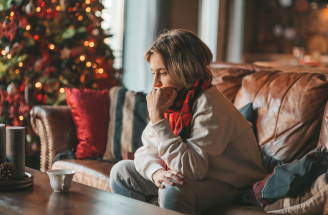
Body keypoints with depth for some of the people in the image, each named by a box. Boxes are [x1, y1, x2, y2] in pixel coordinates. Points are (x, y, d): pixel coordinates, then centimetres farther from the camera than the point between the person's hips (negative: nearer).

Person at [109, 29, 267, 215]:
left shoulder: (210, 107, -27)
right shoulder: (173, 98, -3)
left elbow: (189, 170, -34)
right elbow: (147, 150, -1)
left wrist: (158, 117, -32)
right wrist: (157, 171, -26)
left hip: (229, 185, -8)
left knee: (173, 191, -37)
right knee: (121, 172, 4)